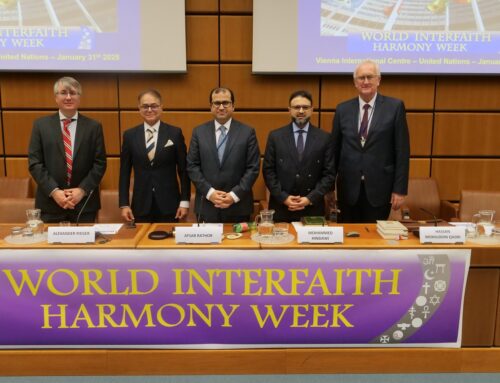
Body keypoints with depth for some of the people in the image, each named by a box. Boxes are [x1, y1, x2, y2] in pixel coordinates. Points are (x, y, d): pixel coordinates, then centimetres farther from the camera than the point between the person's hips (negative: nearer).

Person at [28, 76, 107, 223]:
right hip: (50, 202, 0)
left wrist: (82, 190, -10)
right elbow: (34, 162, 0)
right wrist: (54, 191, -11)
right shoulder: (41, 124, 4)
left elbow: (100, 163, 0)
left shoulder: (94, 126, 3)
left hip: (84, 203, 0)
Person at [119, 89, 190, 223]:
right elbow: (124, 172, 6)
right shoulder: (130, 135, 4)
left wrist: (184, 202, -3)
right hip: (140, 204, 2)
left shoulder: (175, 133, 0)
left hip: (169, 204, -1)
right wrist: (124, 204, 1)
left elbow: (183, 170, 1)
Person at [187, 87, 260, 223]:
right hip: (206, 205, 1)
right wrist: (209, 192, -9)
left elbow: (253, 168, -3)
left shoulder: (247, 132, 0)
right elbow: (192, 166, 2)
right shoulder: (199, 132, 5)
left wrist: (235, 195, -11)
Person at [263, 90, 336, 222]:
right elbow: (268, 171, 0)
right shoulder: (275, 136, 3)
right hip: (281, 207, 0)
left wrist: (311, 198, -10)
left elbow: (329, 174, 0)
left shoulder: (324, 138, 2)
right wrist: (283, 197, -10)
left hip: (313, 208, 0)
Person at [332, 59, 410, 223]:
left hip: (379, 188, -2)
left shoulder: (395, 107, -1)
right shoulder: (343, 109, 6)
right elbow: (335, 149, 8)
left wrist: (400, 189, -6)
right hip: (348, 188, 2)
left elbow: (402, 151, -2)